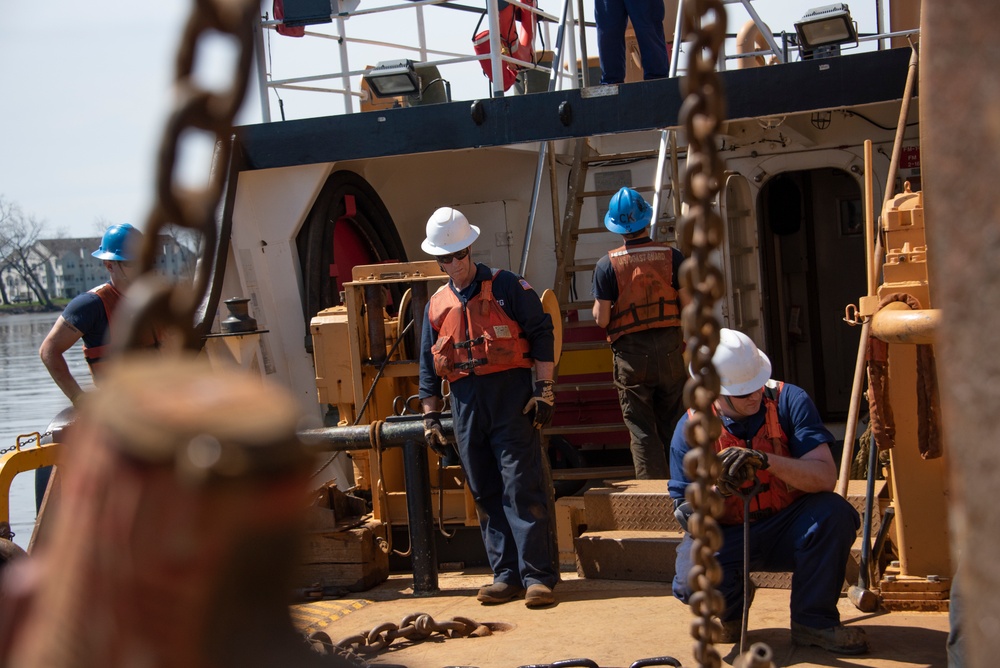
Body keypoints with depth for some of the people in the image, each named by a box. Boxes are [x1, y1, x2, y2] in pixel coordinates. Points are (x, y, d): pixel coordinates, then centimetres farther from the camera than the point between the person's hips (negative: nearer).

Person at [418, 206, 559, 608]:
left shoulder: (506, 287, 0)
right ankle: (506, 575, 10)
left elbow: (541, 333, -2)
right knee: (486, 495, 5)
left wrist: (544, 390, -8)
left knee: (521, 488, -9)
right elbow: (429, 365, 19)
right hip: (465, 402, 5)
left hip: (510, 396, -5)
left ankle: (537, 576, -8)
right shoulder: (437, 305, 15)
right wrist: (430, 416, 13)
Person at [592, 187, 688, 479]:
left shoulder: (607, 265, -8)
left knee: (642, 430, 4)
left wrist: (599, 308, 14)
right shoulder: (672, 257, -3)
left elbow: (601, 319, -8)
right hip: (669, 348, 2)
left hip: (631, 353, -2)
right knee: (674, 425, 13)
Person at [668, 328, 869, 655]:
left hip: (787, 529, 1)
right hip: (728, 538, -1)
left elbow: (825, 476, -23)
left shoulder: (789, 401, -14)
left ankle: (813, 621, -9)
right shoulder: (691, 429, -11)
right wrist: (719, 491, -31)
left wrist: (766, 461, -39)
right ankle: (732, 608, 9)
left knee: (832, 512, -31)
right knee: (691, 582, -31)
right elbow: (687, 511, -8)